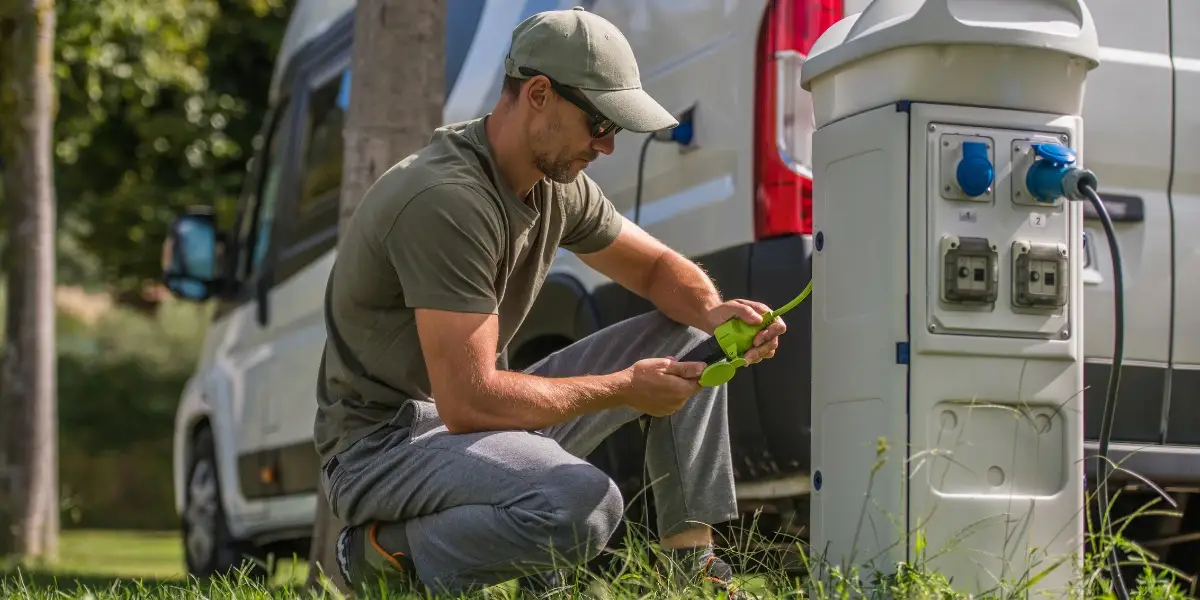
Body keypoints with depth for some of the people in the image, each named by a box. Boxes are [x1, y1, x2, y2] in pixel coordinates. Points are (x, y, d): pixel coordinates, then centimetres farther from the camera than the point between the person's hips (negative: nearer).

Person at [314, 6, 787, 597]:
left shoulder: (557, 184, 3)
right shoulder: (447, 199, -26)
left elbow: (660, 267, 17)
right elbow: (468, 401, -29)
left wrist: (715, 312, -8)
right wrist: (621, 388, -20)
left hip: (477, 409, 10)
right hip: (381, 444, -9)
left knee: (684, 336, 6)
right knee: (583, 504, -37)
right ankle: (390, 550, -12)